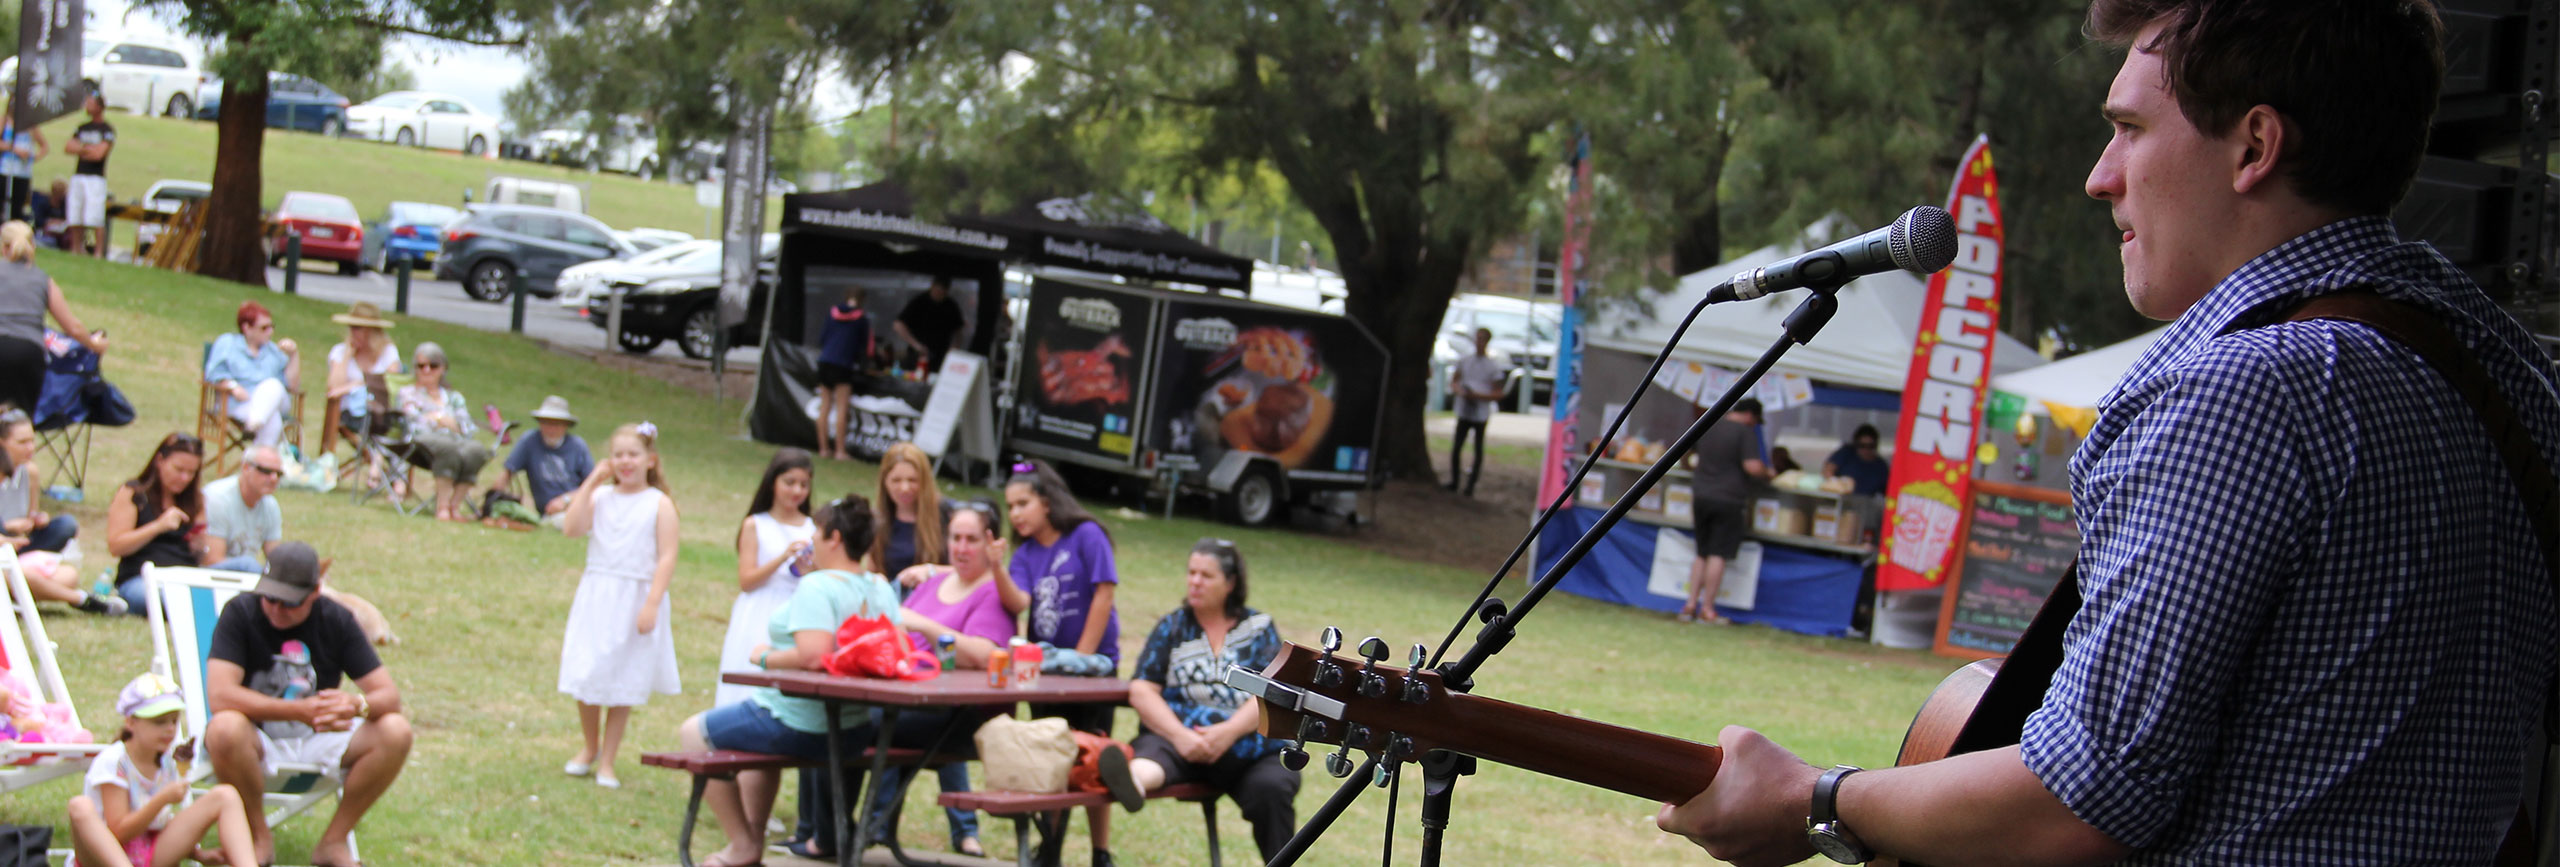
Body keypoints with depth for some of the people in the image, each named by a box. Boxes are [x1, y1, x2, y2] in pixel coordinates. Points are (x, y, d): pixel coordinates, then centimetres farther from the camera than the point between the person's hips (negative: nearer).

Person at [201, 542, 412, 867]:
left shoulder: (337, 620, -3)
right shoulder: (240, 612, -12)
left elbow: (388, 694, -8)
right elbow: (219, 696, -25)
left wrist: (357, 704, -33)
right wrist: (300, 711, -33)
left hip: (317, 742, 3)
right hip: (257, 743, -3)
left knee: (396, 732, -21)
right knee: (225, 729, -37)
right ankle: (259, 837, -12)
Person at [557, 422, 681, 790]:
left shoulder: (659, 504, -3)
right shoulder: (600, 497, 5)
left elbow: (666, 558, -8)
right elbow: (571, 528, -11)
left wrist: (652, 604, -17)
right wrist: (591, 482, -8)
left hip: (636, 601, -2)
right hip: (596, 598, 3)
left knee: (623, 683, 5)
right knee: (587, 677, 4)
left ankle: (607, 761, 17)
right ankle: (590, 746, 28)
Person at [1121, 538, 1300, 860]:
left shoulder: (1259, 627, 14)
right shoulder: (1172, 627, 16)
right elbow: (1142, 692, 4)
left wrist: (1229, 731, -18)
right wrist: (1180, 735, -15)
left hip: (1249, 742, 1)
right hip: (1181, 735, -1)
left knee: (1271, 788, -33)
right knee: (1152, 749, -36)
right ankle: (1131, 780, -69)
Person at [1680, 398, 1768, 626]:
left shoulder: (1708, 429, 13)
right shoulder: (1745, 432, -9)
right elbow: (1753, 467, -18)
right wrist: (1768, 474, 1)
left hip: (1701, 496, 6)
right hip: (1729, 501, -6)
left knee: (1702, 554, 13)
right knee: (1718, 555, -2)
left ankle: (1691, 605, 10)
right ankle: (1707, 609, -2)